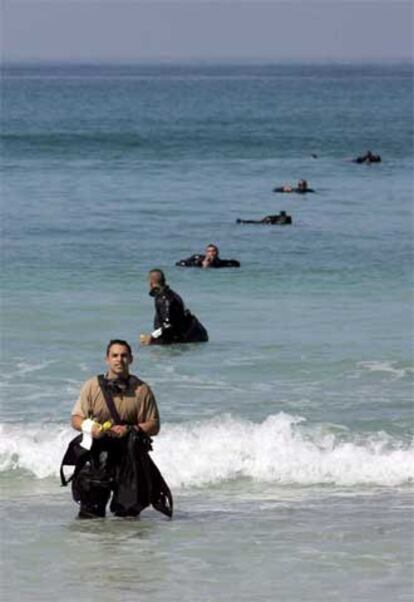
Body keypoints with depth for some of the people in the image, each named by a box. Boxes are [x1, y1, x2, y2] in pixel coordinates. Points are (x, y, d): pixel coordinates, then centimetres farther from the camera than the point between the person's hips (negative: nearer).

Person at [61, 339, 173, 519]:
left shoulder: (141, 390, 3)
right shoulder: (92, 386, 5)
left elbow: (153, 426, 1)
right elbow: (75, 419, 6)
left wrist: (130, 430, -17)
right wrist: (91, 427, -16)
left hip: (128, 451, 0)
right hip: (97, 448, 0)